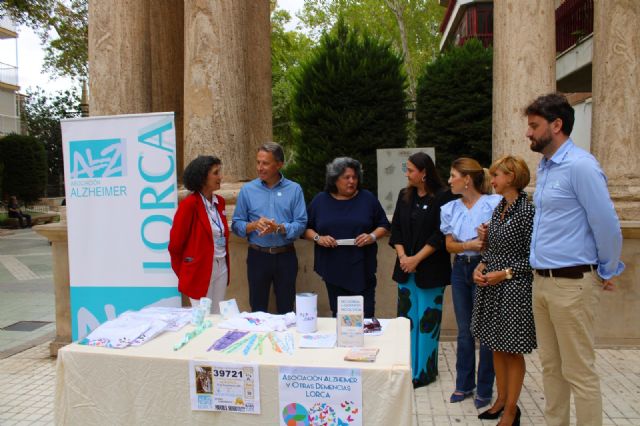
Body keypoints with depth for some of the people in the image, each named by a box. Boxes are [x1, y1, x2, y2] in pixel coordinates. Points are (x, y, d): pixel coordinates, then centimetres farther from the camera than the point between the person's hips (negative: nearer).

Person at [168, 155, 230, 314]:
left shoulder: (219, 201, 7)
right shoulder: (189, 204, -15)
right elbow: (175, 243, -9)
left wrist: (225, 264, 12)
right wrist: (183, 274, 2)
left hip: (221, 268, 7)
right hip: (200, 271, -7)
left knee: (218, 316, 16)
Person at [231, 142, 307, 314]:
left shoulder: (294, 189, -2)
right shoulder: (247, 190, 0)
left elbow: (301, 224, -7)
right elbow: (236, 225, -1)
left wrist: (279, 228, -23)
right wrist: (254, 225, -20)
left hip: (286, 256, 0)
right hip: (257, 256, 1)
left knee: (286, 308, 13)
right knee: (257, 309, 12)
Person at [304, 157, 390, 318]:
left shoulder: (368, 198, 4)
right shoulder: (320, 200, 5)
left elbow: (384, 225, 10)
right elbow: (306, 228, 10)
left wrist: (372, 236, -9)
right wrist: (318, 238, -9)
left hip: (362, 269, 0)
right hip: (334, 269, 1)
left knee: (366, 315, -1)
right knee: (338, 314, 7)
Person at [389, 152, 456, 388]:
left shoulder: (442, 197, -7)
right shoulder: (404, 196, 9)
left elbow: (441, 234, -12)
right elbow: (396, 228, 8)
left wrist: (417, 259, -14)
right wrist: (402, 256, -6)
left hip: (431, 270, -5)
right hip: (406, 268, 5)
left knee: (427, 320, 2)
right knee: (406, 317, 9)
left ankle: (425, 370, 15)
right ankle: (408, 368, 21)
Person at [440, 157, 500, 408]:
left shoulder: (494, 203, -10)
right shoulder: (450, 209, 7)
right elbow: (450, 245, 5)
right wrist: (469, 245, -13)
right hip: (460, 268, 5)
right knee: (464, 330, 14)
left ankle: (485, 390, 20)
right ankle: (464, 384, 27)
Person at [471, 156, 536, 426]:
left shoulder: (527, 211, -14)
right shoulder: (499, 208, 10)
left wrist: (505, 273, -18)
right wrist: (481, 267, 1)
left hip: (514, 289, -8)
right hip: (490, 287, 8)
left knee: (512, 350, 5)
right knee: (496, 346, 16)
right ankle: (501, 400, 31)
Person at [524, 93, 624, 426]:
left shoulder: (580, 166, -16)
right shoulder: (544, 167, 12)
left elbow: (607, 226, -14)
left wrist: (608, 272, -2)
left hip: (571, 283, -8)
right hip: (542, 281, 9)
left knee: (579, 372, 3)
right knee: (550, 365, 17)